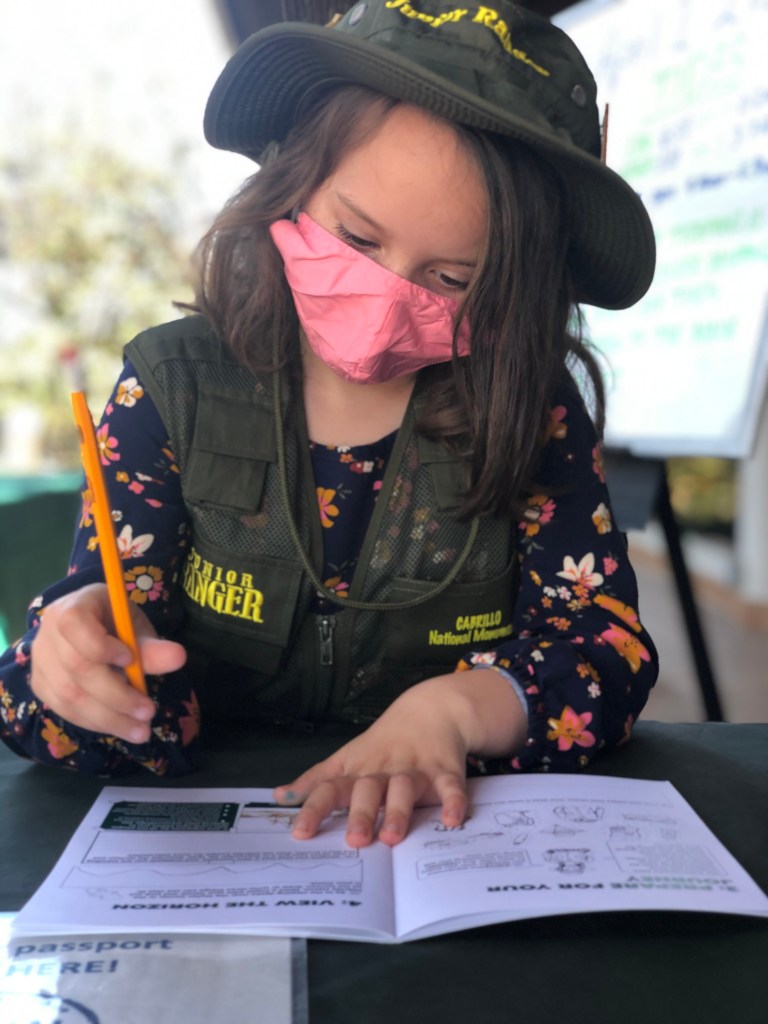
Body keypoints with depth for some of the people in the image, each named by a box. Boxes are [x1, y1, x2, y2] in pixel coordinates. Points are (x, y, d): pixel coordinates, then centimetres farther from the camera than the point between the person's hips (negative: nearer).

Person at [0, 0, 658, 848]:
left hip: (469, 823, 1)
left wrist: (453, 707, -27)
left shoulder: (534, 411, -5)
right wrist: (80, 640, -31)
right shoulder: (174, 388, -6)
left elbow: (609, 645, -9)